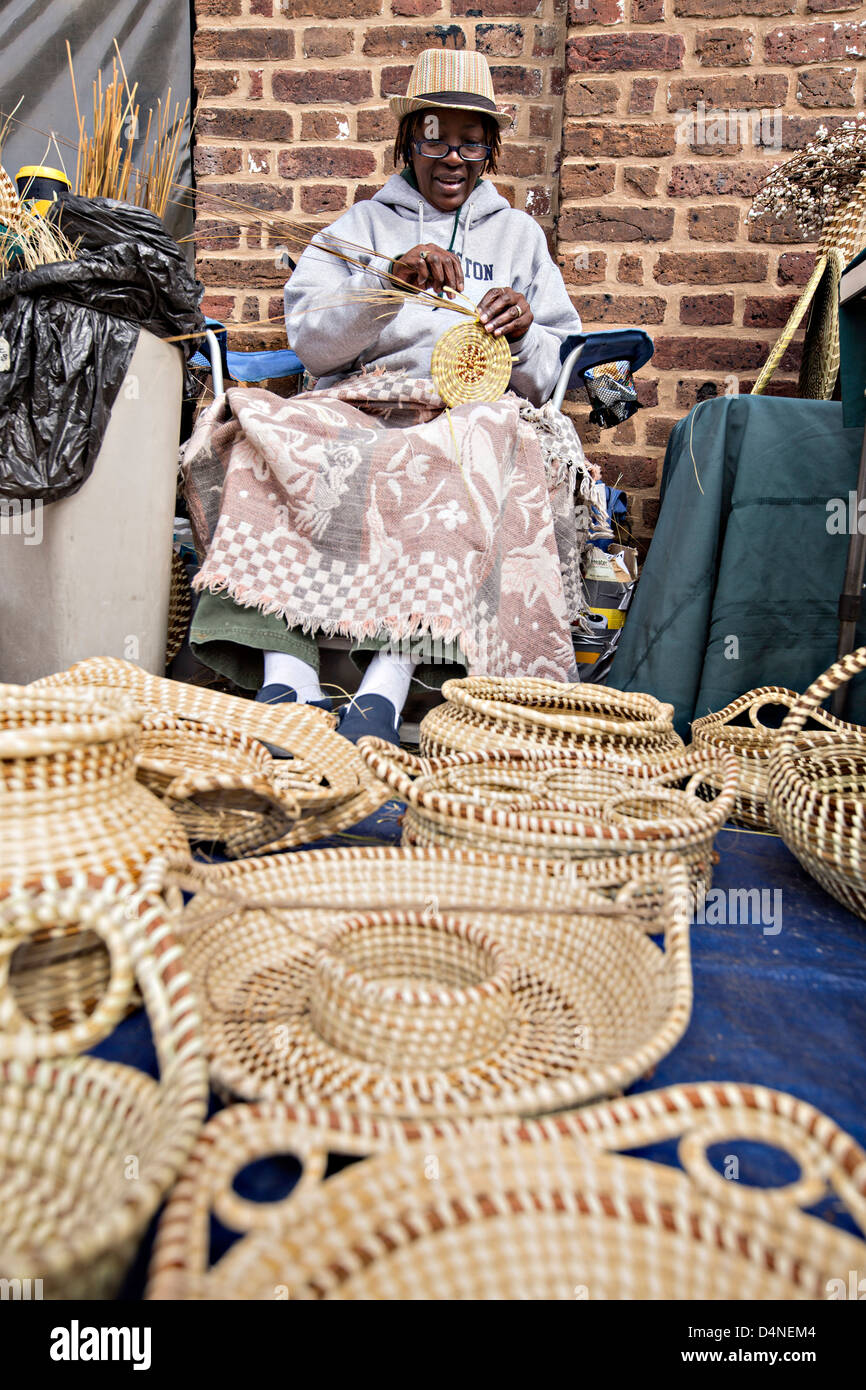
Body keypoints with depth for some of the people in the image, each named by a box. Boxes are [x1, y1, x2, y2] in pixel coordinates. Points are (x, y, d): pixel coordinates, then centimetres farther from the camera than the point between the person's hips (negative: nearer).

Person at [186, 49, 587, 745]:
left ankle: (384, 689, -47)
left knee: (471, 453, -38)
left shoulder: (519, 233, 25)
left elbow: (559, 376, 15)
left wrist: (524, 336, -7)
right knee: (274, 432, -32)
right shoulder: (364, 225, 23)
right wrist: (387, 282, -9)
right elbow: (309, 340, 6)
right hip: (359, 406, 1)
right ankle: (287, 680, -42)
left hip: (474, 414, 0)